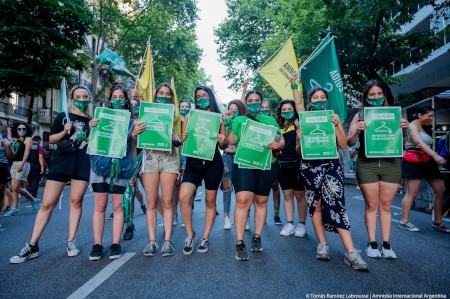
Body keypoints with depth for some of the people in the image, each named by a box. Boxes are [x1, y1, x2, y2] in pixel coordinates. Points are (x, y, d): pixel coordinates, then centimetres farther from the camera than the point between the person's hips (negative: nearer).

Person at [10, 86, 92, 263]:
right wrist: (65, 132, -10)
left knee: (76, 202, 5)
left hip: (82, 165, 1)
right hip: (61, 162, -1)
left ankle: (71, 242, 15)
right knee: (47, 203, -1)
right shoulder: (63, 116, 9)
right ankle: (32, 246, 7)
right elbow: (51, 139, 8)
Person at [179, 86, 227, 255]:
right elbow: (183, 141, 8)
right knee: (183, 197, -15)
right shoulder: (189, 117, 8)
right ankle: (190, 234, 6)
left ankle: (205, 238, 23)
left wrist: (223, 142, -14)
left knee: (210, 202, 7)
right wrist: (183, 139, -14)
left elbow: (223, 146, 8)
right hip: (193, 162, 1)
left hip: (213, 163, 0)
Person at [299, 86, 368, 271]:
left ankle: (351, 253, -11)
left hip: (331, 166, 0)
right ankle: (322, 245, 16)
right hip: (310, 167, 1)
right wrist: (299, 139, -14)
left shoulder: (334, 118, 9)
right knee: (316, 205, 3)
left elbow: (343, 145, 2)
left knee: (336, 205, -11)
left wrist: (336, 126, -10)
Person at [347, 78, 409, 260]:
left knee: (386, 205, 7)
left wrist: (405, 129, -11)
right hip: (367, 165, -1)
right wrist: (357, 131, -20)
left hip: (391, 164, 1)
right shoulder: (360, 116, 4)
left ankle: (386, 245, 14)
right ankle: (372, 244, 11)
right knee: (371, 205, 3)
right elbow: (350, 142, 0)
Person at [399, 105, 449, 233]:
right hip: (415, 160, -9)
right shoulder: (412, 126, -6)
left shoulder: (422, 128, 23)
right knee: (412, 192, -9)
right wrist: (435, 155, -34)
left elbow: (426, 146, 18)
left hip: (427, 161, 9)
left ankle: (438, 222, 14)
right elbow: (419, 142, -23)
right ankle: (404, 222, -1)